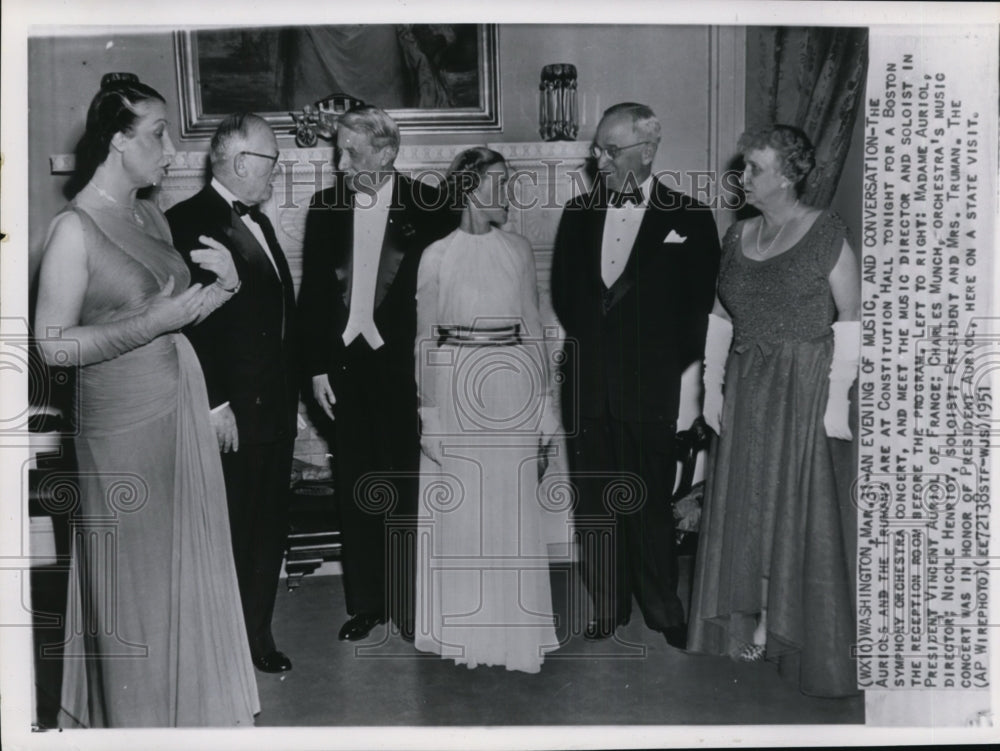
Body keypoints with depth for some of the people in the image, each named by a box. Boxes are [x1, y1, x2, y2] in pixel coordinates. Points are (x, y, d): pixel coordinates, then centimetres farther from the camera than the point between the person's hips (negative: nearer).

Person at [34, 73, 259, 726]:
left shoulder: (152, 216, 8)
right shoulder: (75, 228, -13)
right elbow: (53, 345, -16)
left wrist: (222, 286, -1)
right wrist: (154, 321, -21)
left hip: (185, 406, 7)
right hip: (125, 419, -7)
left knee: (188, 559, 15)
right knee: (136, 574, 6)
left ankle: (192, 701, 33)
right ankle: (137, 714, 27)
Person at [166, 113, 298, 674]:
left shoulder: (258, 221, 16)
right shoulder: (189, 222, -12)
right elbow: (187, 321, -18)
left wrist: (291, 393, 13)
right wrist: (215, 405, -19)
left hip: (276, 410, 8)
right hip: (231, 416, -8)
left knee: (269, 527, 15)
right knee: (231, 533, 4)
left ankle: (259, 635, 30)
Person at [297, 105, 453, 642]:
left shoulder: (427, 205, -3)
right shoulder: (326, 207, 7)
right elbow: (312, 293, 8)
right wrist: (317, 366, 2)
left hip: (403, 364, -3)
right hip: (345, 363, 3)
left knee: (405, 487, 3)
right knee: (356, 490, 10)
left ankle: (410, 603, 18)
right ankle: (365, 602, 23)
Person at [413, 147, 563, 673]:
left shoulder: (519, 250, 6)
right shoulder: (437, 256, -1)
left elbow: (533, 328, 9)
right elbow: (425, 339, 1)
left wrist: (545, 399, 6)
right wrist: (428, 413, -4)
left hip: (513, 385, 2)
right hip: (455, 385, -2)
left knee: (513, 506, 6)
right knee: (459, 507, 5)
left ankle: (513, 626, 21)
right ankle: (463, 628, 21)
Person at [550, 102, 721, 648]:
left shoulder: (689, 219, -2)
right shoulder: (579, 213, 10)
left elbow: (701, 308, 1)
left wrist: (673, 368, -3)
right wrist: (588, 341, 7)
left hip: (650, 390, -3)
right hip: (587, 385, 4)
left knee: (648, 505, 2)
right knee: (594, 503, 9)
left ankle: (663, 613, 20)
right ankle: (608, 608, 24)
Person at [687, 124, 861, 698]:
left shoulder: (826, 233, -8)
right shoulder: (739, 236, 8)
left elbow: (851, 319, -10)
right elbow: (721, 318, 11)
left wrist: (837, 398, -15)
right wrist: (713, 388, 5)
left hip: (806, 391, -5)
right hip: (745, 393, 5)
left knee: (802, 511, 3)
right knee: (748, 506, 11)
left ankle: (803, 638, 20)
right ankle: (753, 625, 26)